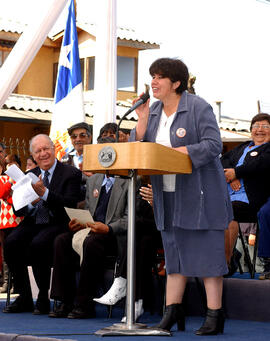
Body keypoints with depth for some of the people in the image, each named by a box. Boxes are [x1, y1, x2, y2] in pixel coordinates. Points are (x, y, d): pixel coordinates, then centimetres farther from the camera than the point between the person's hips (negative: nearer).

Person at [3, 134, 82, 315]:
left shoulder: (71, 173, 0)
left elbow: (71, 205, -14)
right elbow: (18, 210, 11)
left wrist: (44, 193, -23)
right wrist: (31, 202, -12)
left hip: (58, 224, -5)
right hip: (33, 223, 5)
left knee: (38, 244, -34)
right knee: (11, 243, -24)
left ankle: (43, 298, -15)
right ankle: (24, 298, -10)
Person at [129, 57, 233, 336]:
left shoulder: (198, 107, -8)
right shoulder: (154, 110, 12)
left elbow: (213, 145, -16)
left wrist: (177, 152, -21)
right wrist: (142, 120, -5)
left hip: (200, 194, -7)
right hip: (168, 196, 7)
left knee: (206, 251, -5)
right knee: (173, 250, 10)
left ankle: (214, 314, 0)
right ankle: (173, 310, 17)